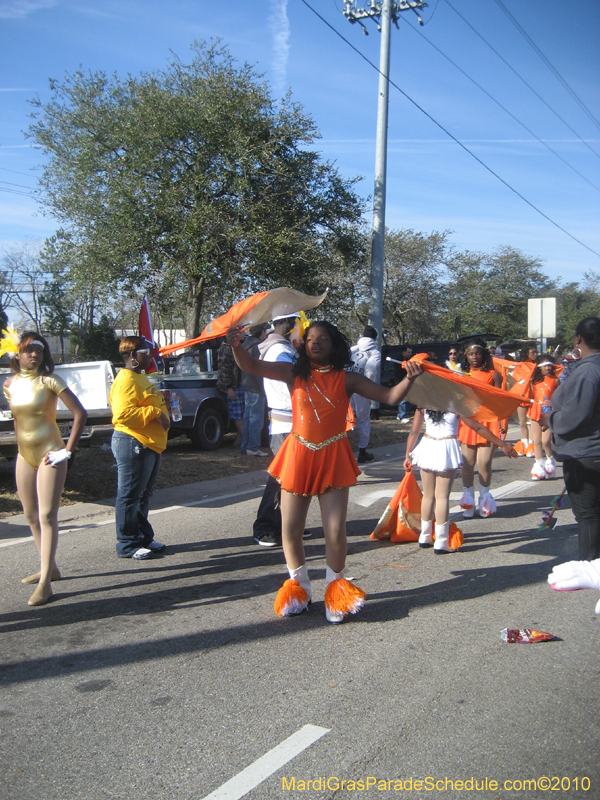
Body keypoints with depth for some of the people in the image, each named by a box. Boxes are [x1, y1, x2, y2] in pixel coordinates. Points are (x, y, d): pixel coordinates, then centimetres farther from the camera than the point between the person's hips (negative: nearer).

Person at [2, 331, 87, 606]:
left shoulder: (49, 381, -12)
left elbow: (80, 413, -16)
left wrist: (67, 450, -16)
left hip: (49, 455, -6)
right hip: (24, 456, 6)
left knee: (47, 516, -9)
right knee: (31, 516, 13)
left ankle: (45, 583, -9)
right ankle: (50, 568, 28)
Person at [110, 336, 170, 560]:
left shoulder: (139, 378, 20)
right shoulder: (126, 380, -16)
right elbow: (123, 414, -27)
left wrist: (160, 403, 16)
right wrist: (154, 412, -23)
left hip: (149, 445, 11)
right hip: (133, 444, -11)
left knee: (143, 495, 18)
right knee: (130, 496, -3)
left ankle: (144, 538, 29)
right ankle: (127, 545, 5)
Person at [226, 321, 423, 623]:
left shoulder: (347, 379, 1)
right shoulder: (295, 374, 2)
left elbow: (390, 397, -4)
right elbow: (252, 366, -6)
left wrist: (409, 379, -23)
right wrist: (236, 345, -25)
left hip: (333, 459, -1)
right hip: (298, 456, 1)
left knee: (335, 532, -2)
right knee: (290, 530, 7)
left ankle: (335, 589, 23)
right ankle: (299, 587, 31)